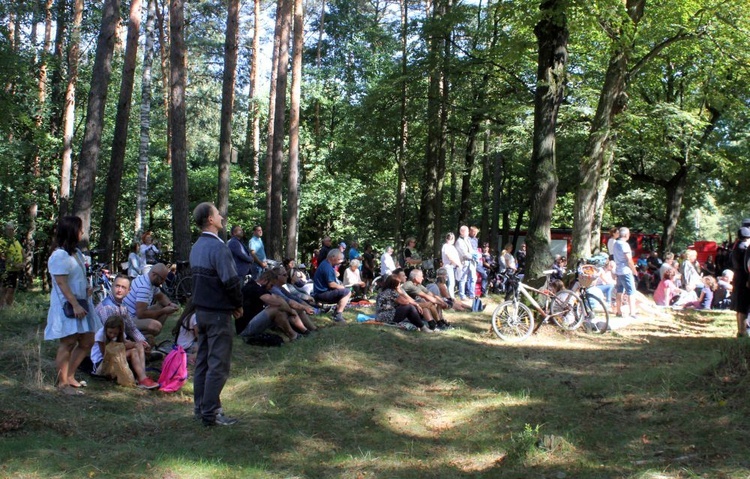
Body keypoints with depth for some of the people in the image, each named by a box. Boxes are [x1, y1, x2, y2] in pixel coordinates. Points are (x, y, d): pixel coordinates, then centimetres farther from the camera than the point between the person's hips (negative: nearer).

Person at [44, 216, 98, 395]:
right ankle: (62, 383, 2)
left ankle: (70, 377, 21)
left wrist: (87, 288, 6)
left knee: (87, 342, 10)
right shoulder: (59, 256, -14)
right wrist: (75, 305, -23)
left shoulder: (77, 253, 14)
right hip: (67, 306, -9)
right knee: (68, 343, -7)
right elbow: (61, 283, -19)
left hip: (81, 303, 9)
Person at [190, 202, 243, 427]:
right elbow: (231, 280, -25)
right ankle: (211, 413, 0)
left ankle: (200, 406, 24)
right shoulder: (218, 247, -19)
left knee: (203, 359, 16)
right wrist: (238, 304, -7)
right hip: (218, 312, -9)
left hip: (201, 309, 9)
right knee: (218, 364, -3)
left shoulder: (197, 246, 10)